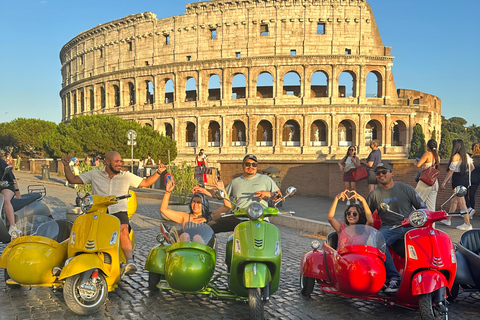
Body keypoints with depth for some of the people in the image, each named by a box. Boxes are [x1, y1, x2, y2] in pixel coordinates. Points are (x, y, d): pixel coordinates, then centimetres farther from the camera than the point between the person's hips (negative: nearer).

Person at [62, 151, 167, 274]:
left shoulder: (127, 176, 15)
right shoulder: (94, 174, 13)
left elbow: (146, 182, 19)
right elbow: (73, 179, 16)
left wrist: (158, 172, 6)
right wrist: (66, 166, 2)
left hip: (119, 212, -1)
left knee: (123, 231, -32)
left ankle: (130, 261, -43)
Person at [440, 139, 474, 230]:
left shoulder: (456, 156, -13)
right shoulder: (466, 155, 9)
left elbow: (451, 171, -13)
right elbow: (472, 167, 16)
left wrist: (444, 182, -8)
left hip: (458, 180, -8)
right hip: (465, 180, 9)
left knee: (461, 202, -5)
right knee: (454, 201, 17)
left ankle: (467, 224, -3)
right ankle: (448, 220, 27)